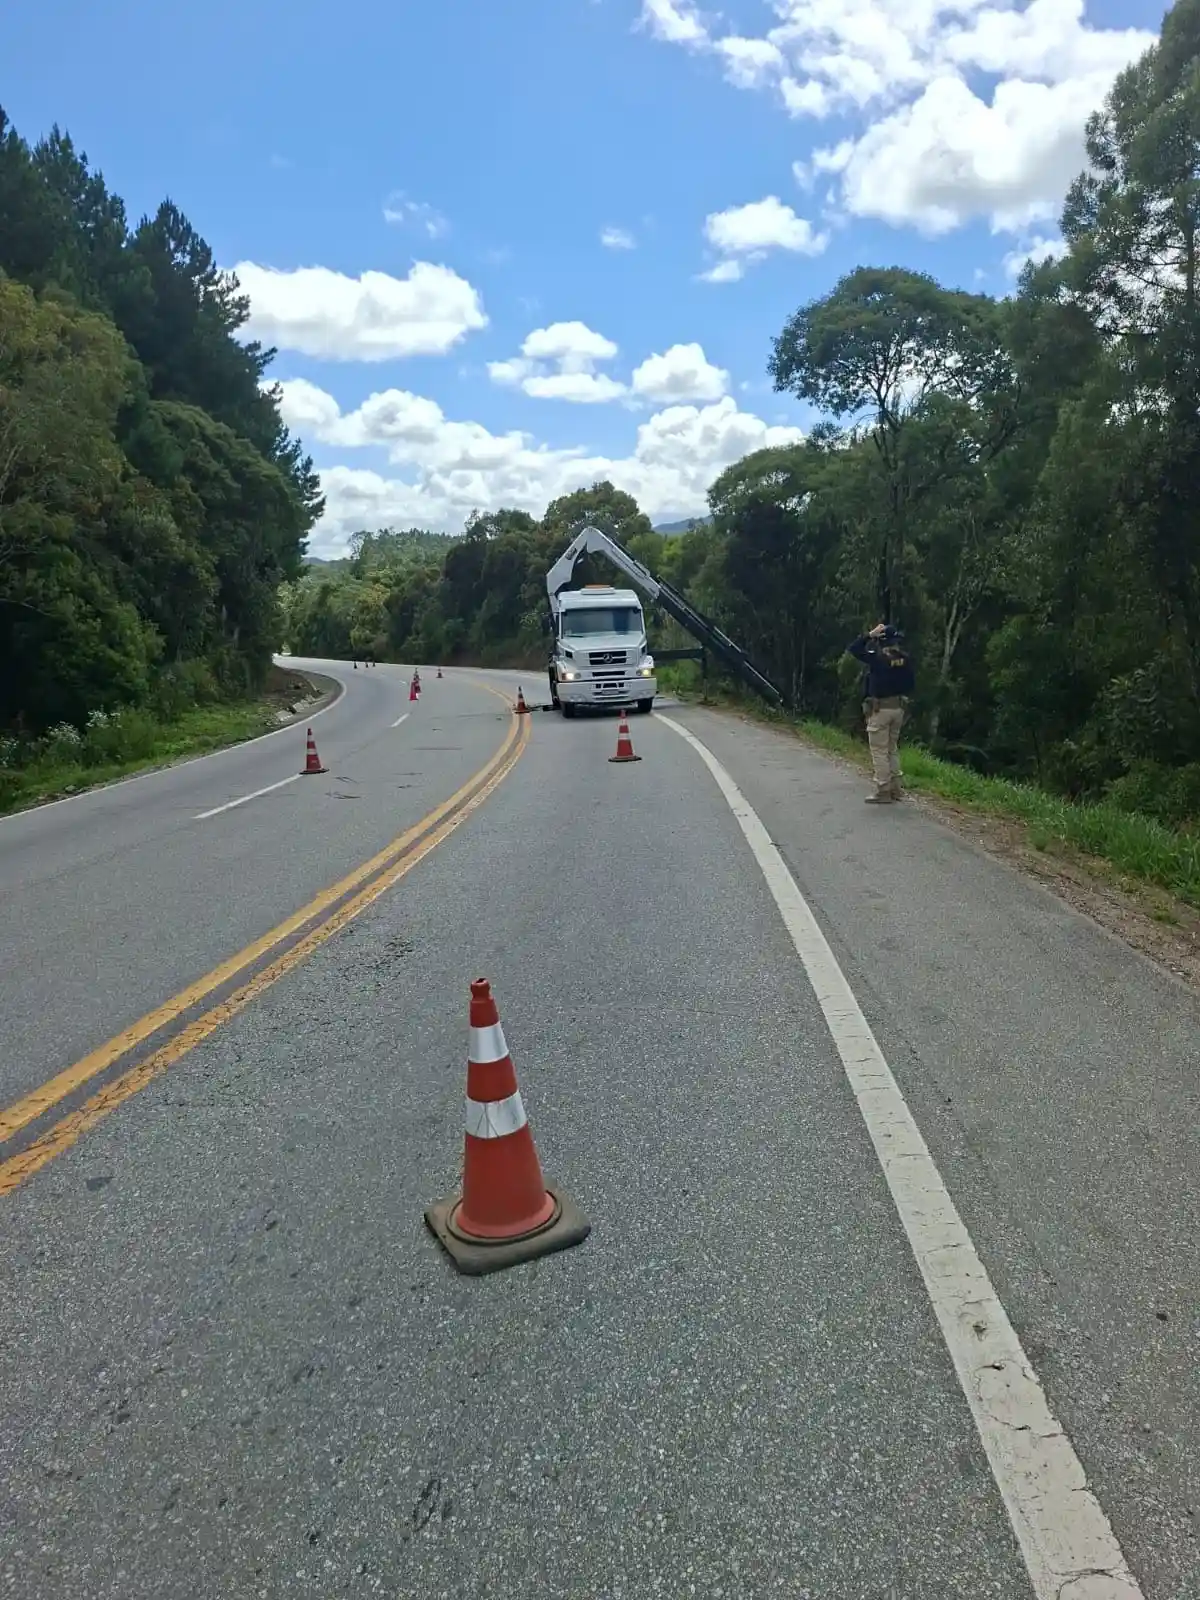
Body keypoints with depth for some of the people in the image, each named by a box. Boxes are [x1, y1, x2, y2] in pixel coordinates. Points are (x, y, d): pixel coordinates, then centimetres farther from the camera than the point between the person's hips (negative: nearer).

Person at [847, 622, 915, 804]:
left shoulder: (878, 658, -15)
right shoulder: (905, 658, 3)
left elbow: (853, 648, -8)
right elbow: (911, 682, 11)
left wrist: (870, 635, -4)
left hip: (880, 708, -7)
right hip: (898, 707, 7)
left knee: (879, 751, -3)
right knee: (892, 749, 16)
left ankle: (883, 792, -4)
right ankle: (895, 789, 19)